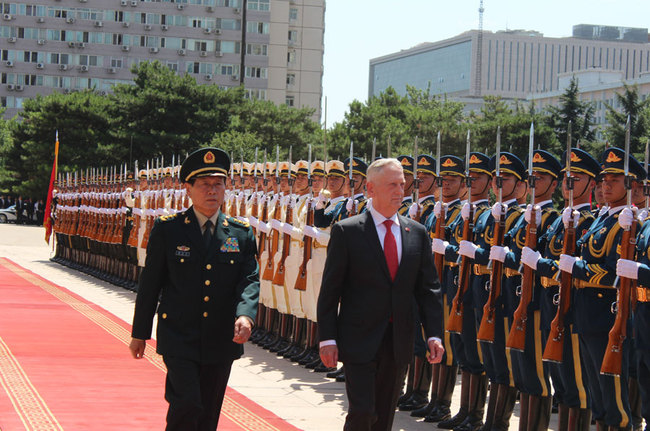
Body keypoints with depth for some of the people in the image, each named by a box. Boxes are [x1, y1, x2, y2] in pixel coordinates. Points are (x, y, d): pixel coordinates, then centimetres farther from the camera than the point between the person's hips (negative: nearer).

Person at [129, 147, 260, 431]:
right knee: (187, 406, -17)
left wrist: (245, 315, -24)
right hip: (179, 339, -3)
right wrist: (140, 333, 5)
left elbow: (249, 280, -3)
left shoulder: (241, 234, 5)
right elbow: (150, 283, 3)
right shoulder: (167, 230, -1)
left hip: (221, 341, 3)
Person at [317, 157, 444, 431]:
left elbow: (429, 289, 8)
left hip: (398, 344, 4)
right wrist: (328, 338, -9)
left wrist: (434, 335, -2)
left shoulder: (417, 233, 7)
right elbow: (330, 289, -4)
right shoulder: (347, 231, -5)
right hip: (359, 341, -4)